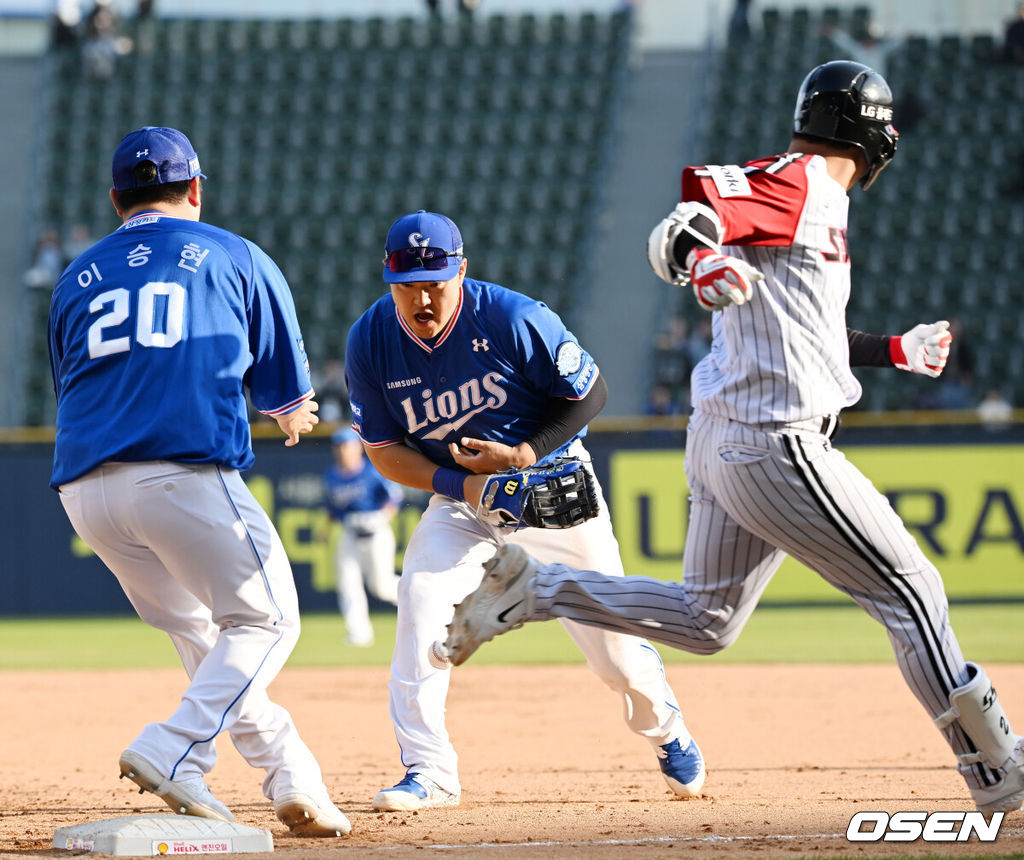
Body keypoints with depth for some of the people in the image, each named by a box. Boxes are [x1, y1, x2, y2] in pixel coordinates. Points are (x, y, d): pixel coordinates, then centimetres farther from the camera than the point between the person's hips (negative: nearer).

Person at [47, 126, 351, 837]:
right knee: (266, 620, 5)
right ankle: (173, 752, -16)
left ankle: (292, 778, 11)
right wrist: (293, 415, 43)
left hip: (83, 487, 5)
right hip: (185, 474, -5)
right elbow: (289, 393, 18)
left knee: (199, 633, 17)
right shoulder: (237, 258, 12)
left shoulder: (77, 278, 21)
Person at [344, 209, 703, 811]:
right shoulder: (371, 342, -14)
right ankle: (429, 772, -13)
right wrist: (462, 485, -21)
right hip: (460, 497, 2)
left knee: (613, 646, 1)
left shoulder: (514, 320, -23)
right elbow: (384, 448, -5)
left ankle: (670, 735, 32)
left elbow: (591, 393, -11)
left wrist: (524, 455, -23)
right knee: (422, 602, -22)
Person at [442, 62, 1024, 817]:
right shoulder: (802, 185, -10)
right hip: (777, 445, -10)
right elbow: (674, 234, -24)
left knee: (704, 621, 16)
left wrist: (896, 351, 38)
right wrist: (699, 261, -46)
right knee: (909, 591, -4)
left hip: (721, 442, 10)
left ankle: (529, 587, 11)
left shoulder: (810, 195, 19)